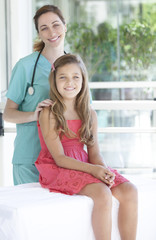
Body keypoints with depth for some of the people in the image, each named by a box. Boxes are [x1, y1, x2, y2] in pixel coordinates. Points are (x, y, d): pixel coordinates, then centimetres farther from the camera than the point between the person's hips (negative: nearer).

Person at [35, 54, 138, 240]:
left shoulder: (89, 115, 9)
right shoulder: (48, 114, -8)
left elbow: (94, 154, 6)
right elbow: (59, 158, -12)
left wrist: (104, 170, -18)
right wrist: (93, 170, -24)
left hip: (84, 164, 6)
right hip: (58, 170, -6)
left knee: (129, 191, -16)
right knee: (102, 194, -30)